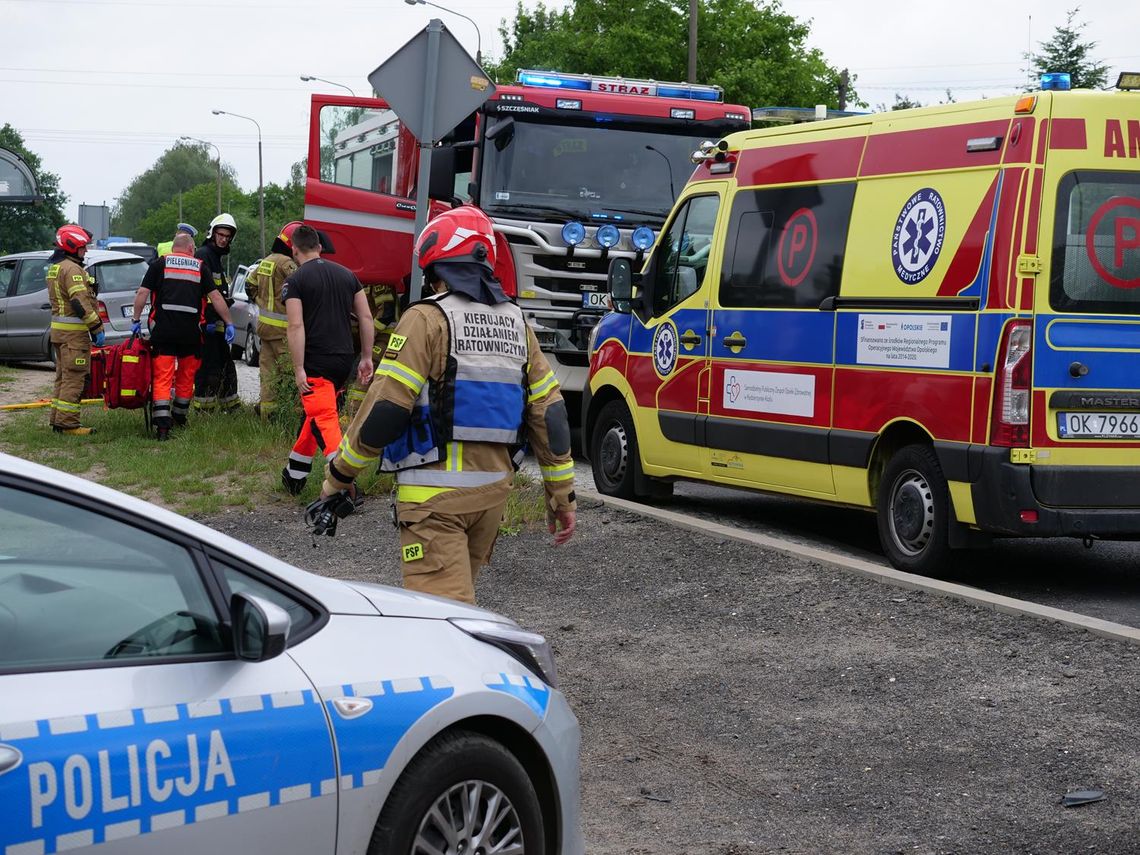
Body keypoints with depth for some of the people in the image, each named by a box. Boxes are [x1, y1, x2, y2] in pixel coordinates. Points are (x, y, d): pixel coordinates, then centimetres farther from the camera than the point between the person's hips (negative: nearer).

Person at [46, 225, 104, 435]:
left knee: (63, 376, 16)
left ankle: (57, 420, 19)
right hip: (74, 331, -10)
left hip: (59, 330, 10)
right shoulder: (71, 269, -15)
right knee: (74, 378, -8)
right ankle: (67, 422, -10)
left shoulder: (55, 268, 18)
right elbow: (80, 302, -23)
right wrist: (97, 328, -19)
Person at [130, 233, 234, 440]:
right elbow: (215, 297, 8)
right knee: (186, 376, 19)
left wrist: (136, 320, 9)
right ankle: (179, 417, 33)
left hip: (163, 330, -2)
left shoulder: (159, 264, 7)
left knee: (162, 377, -3)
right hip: (191, 331, 2)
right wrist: (229, 323, 13)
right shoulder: (200, 267, 11)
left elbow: (142, 293, 1)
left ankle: (162, 424, -15)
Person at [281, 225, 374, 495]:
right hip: (344, 360, 6)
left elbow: (296, 325, -15)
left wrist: (299, 369, -14)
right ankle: (295, 475, 30)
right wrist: (366, 358, 14)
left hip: (316, 363, -6)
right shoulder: (346, 274, 11)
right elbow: (366, 317, 9)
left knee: (324, 422, -9)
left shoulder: (295, 280, -6)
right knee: (314, 415, 21)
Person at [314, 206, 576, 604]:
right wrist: (562, 496, 16)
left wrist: (338, 477, -3)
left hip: (437, 493, -7)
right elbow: (549, 414, 10)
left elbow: (384, 410, -14)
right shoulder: (516, 323, 10)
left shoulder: (428, 319, -10)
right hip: (494, 489, 7)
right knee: (459, 594, 22)